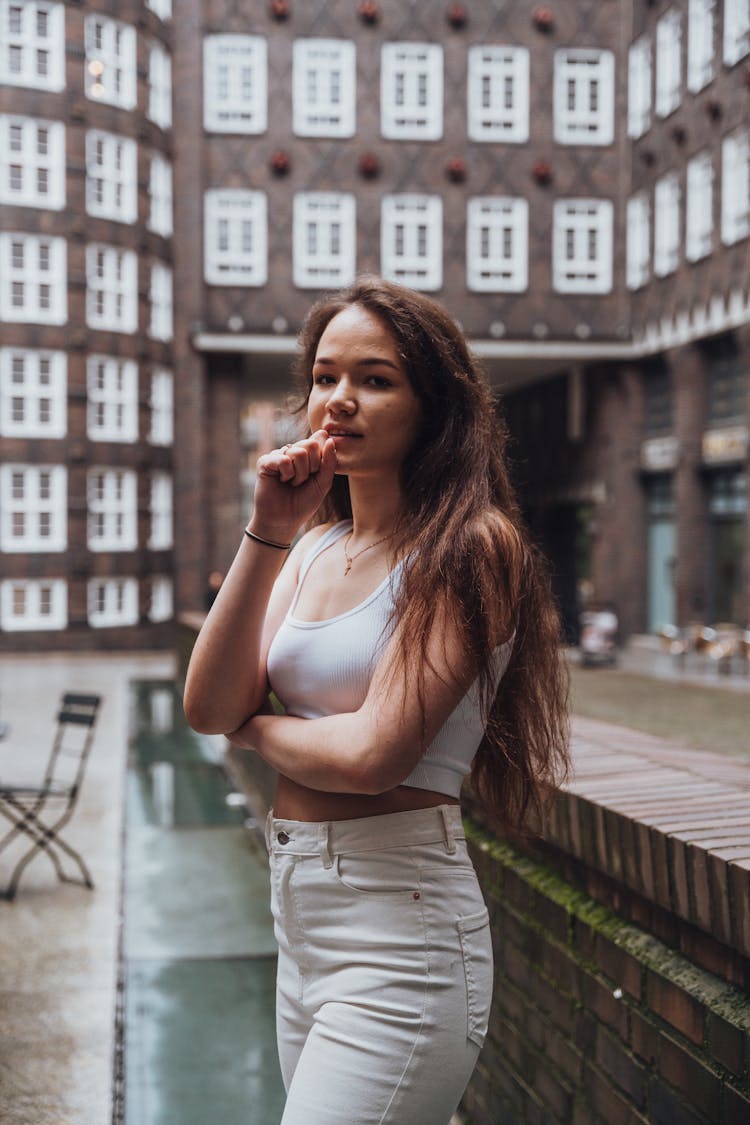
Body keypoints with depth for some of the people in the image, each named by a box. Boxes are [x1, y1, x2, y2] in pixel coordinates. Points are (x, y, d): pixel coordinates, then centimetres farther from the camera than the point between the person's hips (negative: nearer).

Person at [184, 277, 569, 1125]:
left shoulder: (471, 546, -13)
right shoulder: (317, 548, 8)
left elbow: (372, 755, -21)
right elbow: (207, 707, -3)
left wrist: (256, 727, -2)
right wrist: (266, 532, -9)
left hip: (397, 933, -7)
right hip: (300, 916, 7)